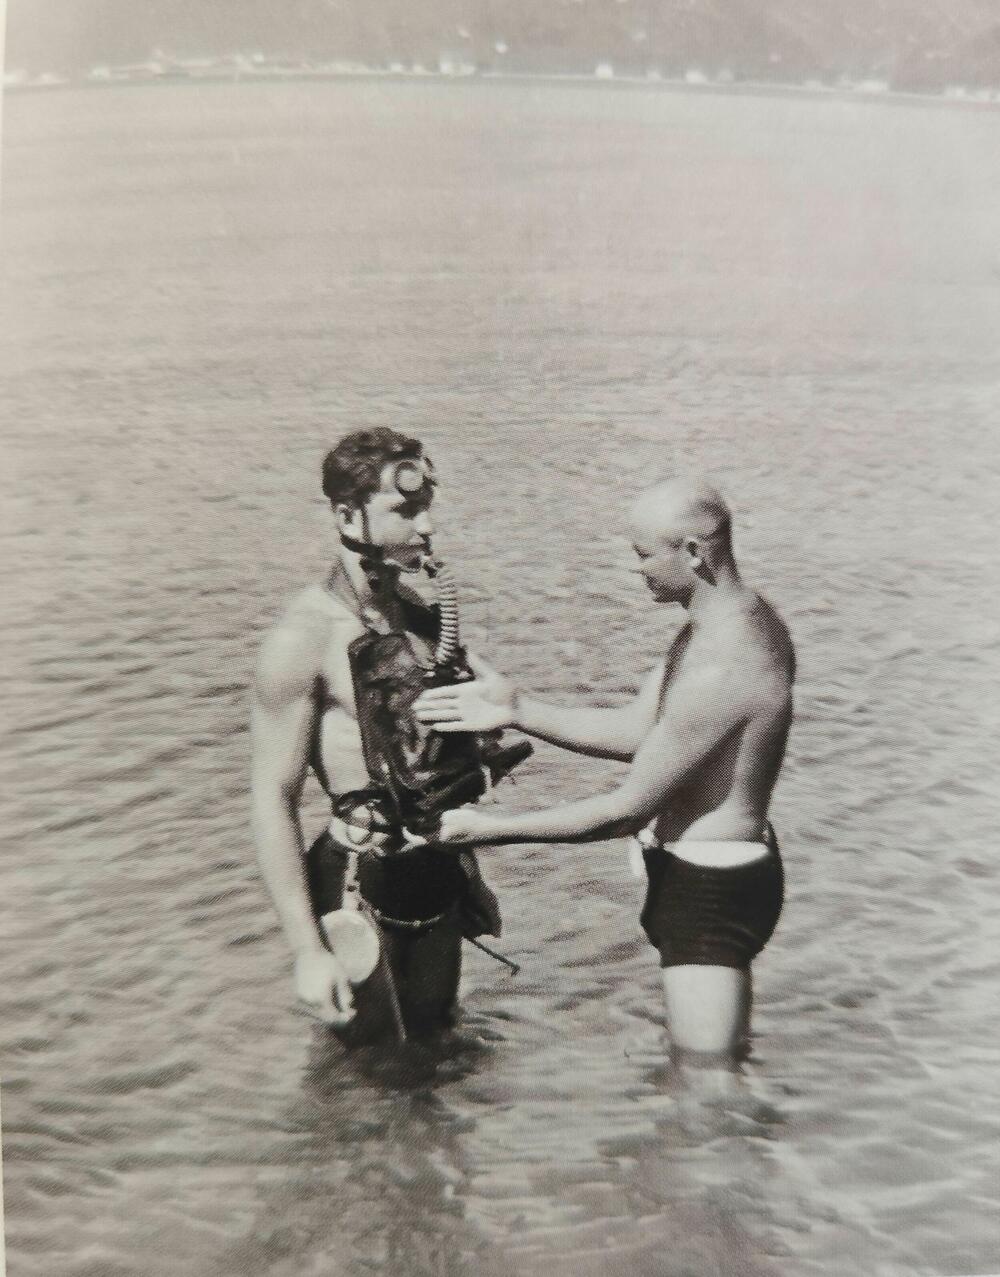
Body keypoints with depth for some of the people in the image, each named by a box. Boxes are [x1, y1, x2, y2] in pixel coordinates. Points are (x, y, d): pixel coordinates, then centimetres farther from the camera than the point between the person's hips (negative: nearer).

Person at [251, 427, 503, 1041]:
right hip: (360, 884, -6)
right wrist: (308, 951, -18)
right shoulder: (303, 639, -18)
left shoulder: (419, 613, 4)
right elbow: (273, 801, -17)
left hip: (439, 875, 7)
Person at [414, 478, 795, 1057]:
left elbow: (627, 811, -24)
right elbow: (638, 732, 4)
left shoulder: (720, 670, -30)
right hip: (717, 872, 11)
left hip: (710, 890, -11)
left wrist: (493, 827, -16)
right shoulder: (738, 619, 2)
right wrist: (519, 710, -5)